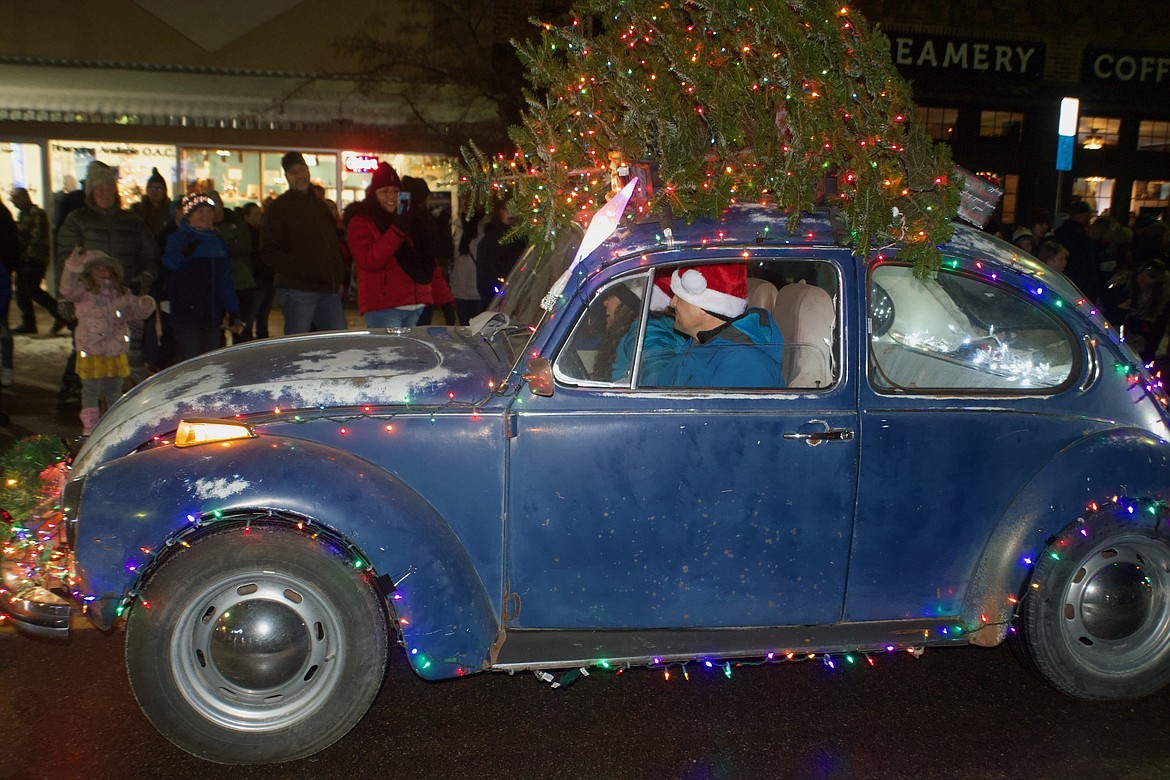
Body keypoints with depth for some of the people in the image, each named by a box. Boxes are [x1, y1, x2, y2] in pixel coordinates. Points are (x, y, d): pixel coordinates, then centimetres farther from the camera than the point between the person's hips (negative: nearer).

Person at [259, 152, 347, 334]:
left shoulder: (320, 205, 21)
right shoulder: (279, 208, 1)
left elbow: (335, 244, 26)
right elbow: (268, 252, -6)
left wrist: (339, 280, 13)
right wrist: (300, 270, -17)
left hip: (329, 291, 6)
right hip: (297, 290, -6)